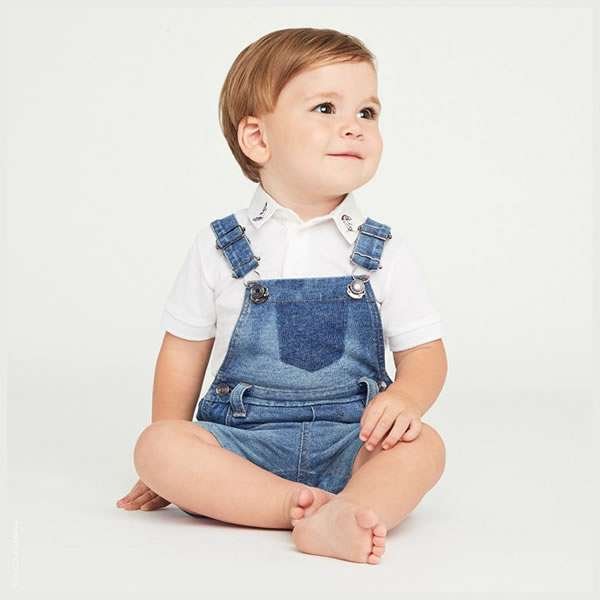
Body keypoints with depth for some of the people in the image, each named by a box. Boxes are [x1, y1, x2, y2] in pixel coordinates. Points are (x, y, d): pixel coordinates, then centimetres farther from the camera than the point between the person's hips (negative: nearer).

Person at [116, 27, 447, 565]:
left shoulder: (384, 251, 3)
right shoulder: (222, 247, 2)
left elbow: (424, 351, 5)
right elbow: (184, 351, 8)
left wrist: (405, 397, -19)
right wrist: (175, 464, 7)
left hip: (349, 445, 1)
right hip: (242, 438, 0)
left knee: (422, 445, -27)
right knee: (155, 445, -26)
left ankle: (333, 519, -49)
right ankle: (302, 503, -31)